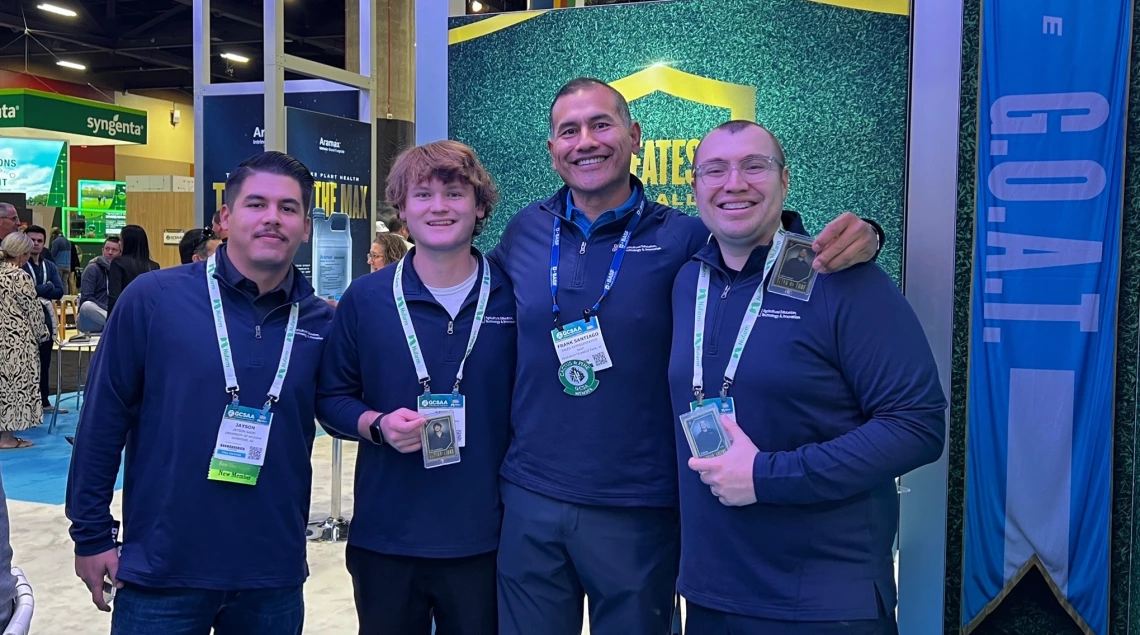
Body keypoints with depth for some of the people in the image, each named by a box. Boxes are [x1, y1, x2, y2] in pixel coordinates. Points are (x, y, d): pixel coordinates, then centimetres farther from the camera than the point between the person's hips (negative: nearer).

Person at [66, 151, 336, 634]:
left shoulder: (321, 323, -1)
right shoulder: (153, 299, -8)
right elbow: (103, 420, -4)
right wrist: (91, 534, -2)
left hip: (274, 576, 3)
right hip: (162, 572, -2)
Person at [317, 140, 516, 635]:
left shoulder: (513, 297, -2)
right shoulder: (366, 298, -1)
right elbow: (331, 398, 6)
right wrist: (377, 424, -15)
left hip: (485, 539, 0)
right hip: (384, 539, 1)